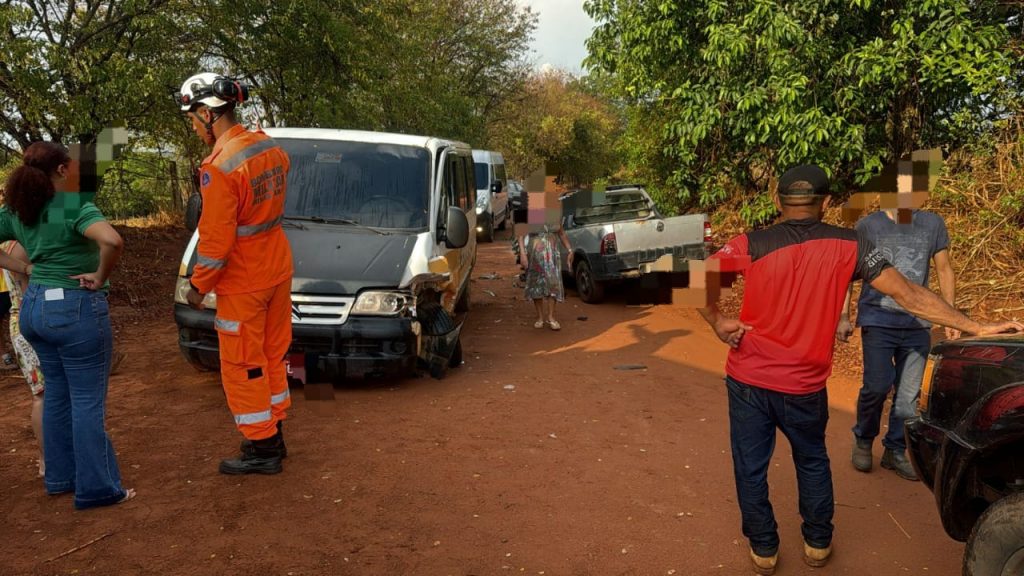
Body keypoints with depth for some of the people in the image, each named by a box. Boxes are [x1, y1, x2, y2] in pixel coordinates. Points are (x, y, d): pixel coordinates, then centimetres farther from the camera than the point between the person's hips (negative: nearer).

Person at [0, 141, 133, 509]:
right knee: (87, 401, 1)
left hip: (34, 307, 8)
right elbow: (112, 241, -36)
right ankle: (96, 488, 9)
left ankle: (59, 476, 30)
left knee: (57, 393, 19)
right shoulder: (76, 208, -18)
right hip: (76, 309, -7)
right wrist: (100, 277, -19)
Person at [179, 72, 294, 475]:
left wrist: (199, 286, -9)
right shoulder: (269, 146, 2)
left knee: (242, 366, 6)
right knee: (272, 354, 19)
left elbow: (216, 240, -20)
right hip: (278, 268, 8)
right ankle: (273, 434, 32)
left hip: (243, 283, -8)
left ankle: (261, 450, 17)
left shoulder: (219, 167, -23)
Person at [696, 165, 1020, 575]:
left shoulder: (752, 244, -10)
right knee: (812, 461, 26)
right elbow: (906, 294, -7)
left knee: (750, 466, 15)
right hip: (803, 386, 1)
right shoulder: (848, 245, -7)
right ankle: (817, 543, 38)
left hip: (748, 378, -1)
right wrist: (975, 328, -1)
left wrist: (717, 321, -4)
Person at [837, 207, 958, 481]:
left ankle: (895, 451, 22)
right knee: (877, 386, -9)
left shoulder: (933, 224, 6)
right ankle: (863, 440, 16)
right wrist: (844, 316, -2)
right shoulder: (868, 225, -1)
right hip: (878, 320, -3)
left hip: (918, 324, 3)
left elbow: (945, 270, 14)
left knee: (908, 394, 6)